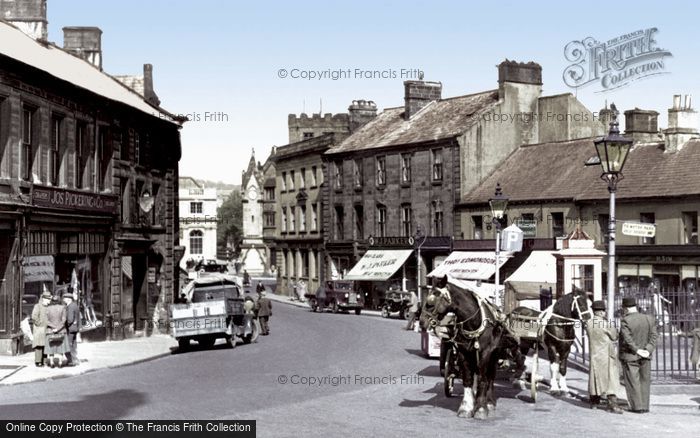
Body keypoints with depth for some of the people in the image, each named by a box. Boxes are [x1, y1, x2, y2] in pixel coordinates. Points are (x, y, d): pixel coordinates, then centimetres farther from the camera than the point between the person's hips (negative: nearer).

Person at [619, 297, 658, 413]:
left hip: (629, 357, -5)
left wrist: (637, 350, -14)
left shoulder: (625, 321, -13)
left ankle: (637, 406, 1)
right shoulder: (649, 319, 4)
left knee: (632, 382, 2)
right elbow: (653, 336, -2)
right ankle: (645, 406, 13)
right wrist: (648, 350, -9)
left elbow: (627, 339, -21)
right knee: (644, 381, 12)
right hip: (645, 357, 5)